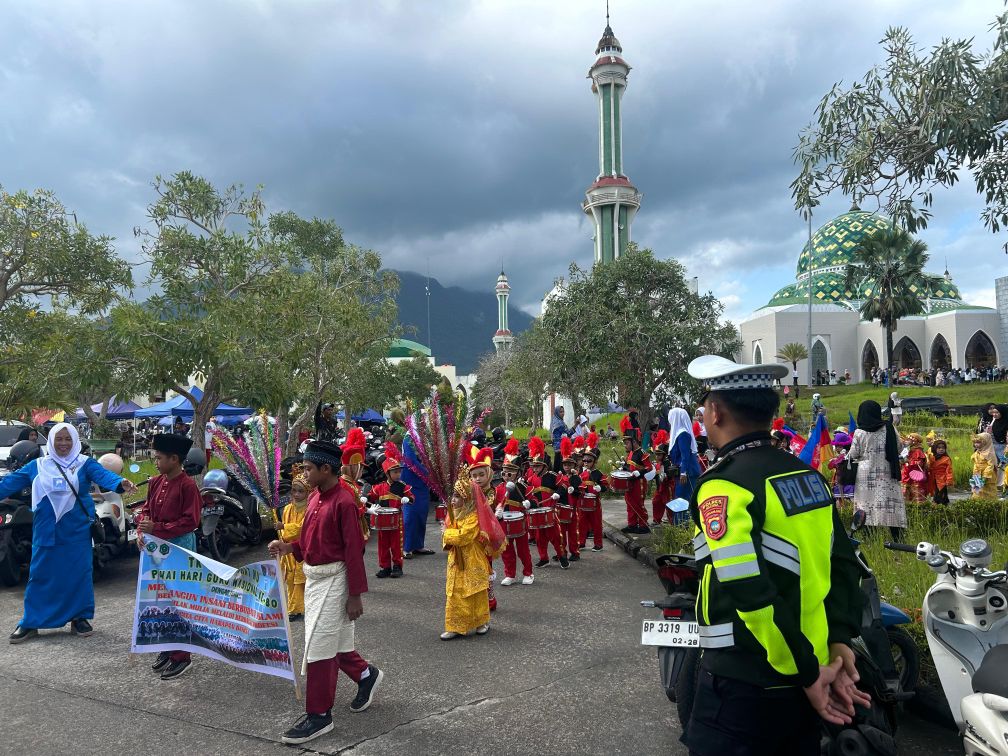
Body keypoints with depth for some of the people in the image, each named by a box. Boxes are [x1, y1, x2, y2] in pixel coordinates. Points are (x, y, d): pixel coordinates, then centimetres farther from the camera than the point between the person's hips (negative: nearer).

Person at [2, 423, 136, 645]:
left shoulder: (85, 464, -2)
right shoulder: (37, 466, 6)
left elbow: (103, 475, -20)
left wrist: (120, 484, -40)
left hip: (77, 532, -1)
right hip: (46, 532, 2)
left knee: (78, 574, 5)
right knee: (40, 575, 6)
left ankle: (79, 618, 18)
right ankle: (30, 622, 19)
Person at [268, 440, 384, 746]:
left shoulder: (344, 502, -20)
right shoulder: (314, 497, 6)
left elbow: (354, 550, -19)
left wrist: (355, 595, -17)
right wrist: (289, 547, -4)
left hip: (332, 580, -9)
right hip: (313, 577, 9)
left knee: (318, 648, -2)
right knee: (334, 641, 19)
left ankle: (319, 716, 12)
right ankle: (367, 675, 42)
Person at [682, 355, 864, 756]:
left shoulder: (722, 486, -19)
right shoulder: (809, 476, 6)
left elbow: (751, 594, -26)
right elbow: (843, 565, 5)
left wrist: (808, 673, -17)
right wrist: (838, 641, -1)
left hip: (745, 685, -7)